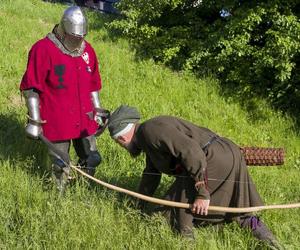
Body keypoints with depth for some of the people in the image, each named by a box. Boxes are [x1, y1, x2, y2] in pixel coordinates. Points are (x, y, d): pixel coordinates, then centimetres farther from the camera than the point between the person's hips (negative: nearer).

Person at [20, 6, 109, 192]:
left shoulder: (87, 50, 5)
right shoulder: (43, 50, -14)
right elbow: (31, 88, -12)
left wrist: (98, 111, 18)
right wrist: (34, 121, -13)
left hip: (84, 120, 6)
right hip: (57, 123, -6)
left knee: (92, 159, 14)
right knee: (61, 167, 4)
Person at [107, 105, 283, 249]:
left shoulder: (152, 129, -15)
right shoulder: (146, 138, 19)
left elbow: (191, 151, -26)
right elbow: (151, 174, 34)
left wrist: (202, 193, -23)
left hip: (215, 158, -11)